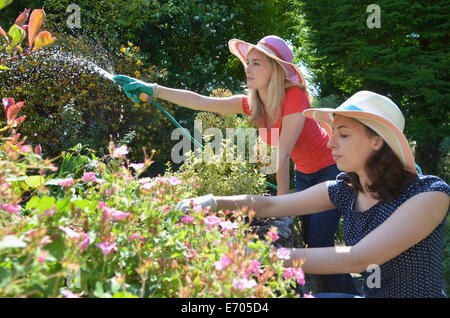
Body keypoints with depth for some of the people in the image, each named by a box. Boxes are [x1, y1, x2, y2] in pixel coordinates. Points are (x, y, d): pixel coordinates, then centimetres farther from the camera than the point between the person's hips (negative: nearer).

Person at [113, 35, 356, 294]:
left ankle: (348, 292, 7)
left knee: (319, 243, -11)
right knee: (307, 238, 9)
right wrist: (152, 89, -14)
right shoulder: (252, 103, -8)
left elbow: (282, 156, -28)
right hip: (304, 174, 7)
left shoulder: (294, 98, -29)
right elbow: (200, 102, -9)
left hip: (330, 171, -7)